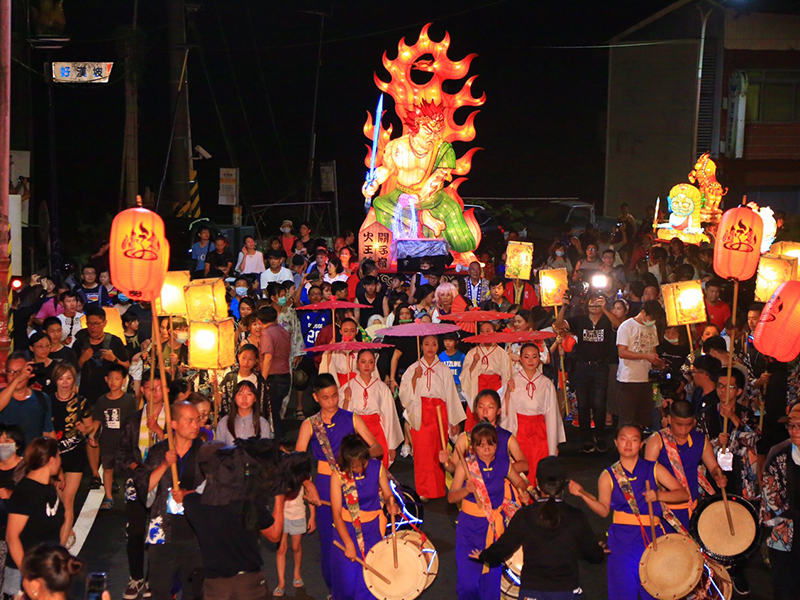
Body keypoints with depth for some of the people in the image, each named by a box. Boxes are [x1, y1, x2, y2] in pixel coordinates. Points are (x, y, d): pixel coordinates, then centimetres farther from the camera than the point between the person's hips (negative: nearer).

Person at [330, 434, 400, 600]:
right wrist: (348, 544, -20)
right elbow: (336, 512, -13)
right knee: (347, 576, -7)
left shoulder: (377, 468, -9)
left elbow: (387, 494, 4)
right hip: (346, 528, -1)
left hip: (372, 527, 1)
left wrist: (391, 503, -21)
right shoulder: (338, 474, -13)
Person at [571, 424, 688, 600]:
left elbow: (683, 494, 1)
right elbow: (603, 510, 0)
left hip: (652, 538, 1)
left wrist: (658, 495, -16)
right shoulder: (608, 476, 4)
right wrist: (583, 494, -14)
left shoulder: (654, 469, 5)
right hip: (622, 541, 0)